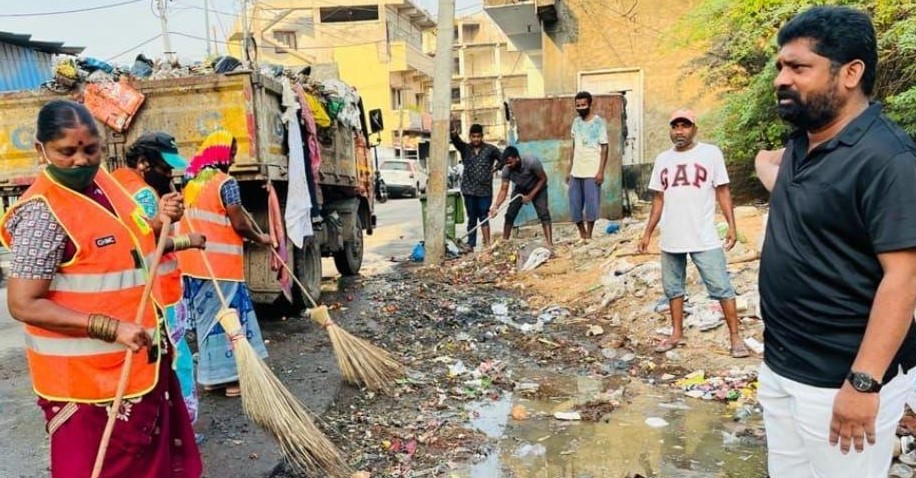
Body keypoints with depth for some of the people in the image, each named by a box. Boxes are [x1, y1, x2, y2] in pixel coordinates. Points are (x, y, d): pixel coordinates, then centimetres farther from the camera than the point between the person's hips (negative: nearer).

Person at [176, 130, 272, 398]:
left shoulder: (192, 182, 14)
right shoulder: (225, 182, -11)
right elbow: (239, 224, -14)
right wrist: (260, 239, 2)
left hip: (193, 262, 8)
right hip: (220, 264, -8)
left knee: (207, 318, 14)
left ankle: (212, 376, 21)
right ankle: (231, 377, 6)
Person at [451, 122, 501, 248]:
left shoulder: (490, 149, 1)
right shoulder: (464, 148, 4)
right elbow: (456, 140, -15)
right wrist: (453, 132, -36)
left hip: (485, 189, -2)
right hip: (469, 189, 2)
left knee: (483, 216, -1)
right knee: (471, 218, 9)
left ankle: (487, 243, 1)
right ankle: (471, 245, 14)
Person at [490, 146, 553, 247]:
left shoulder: (531, 162, -36)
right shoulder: (506, 170, -25)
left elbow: (543, 179, -24)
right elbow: (503, 190, -22)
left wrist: (530, 196, -28)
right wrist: (496, 207, -37)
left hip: (538, 188, -3)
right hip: (520, 189, 4)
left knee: (544, 214, -19)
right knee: (509, 215, -4)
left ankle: (550, 244, -22)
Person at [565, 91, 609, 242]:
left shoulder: (599, 122, -7)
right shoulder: (576, 122, 9)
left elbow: (604, 148, -8)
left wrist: (601, 171, -15)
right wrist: (569, 170, 12)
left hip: (592, 172, -5)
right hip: (576, 172, 5)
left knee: (591, 204, -1)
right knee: (574, 205, 6)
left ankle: (589, 235, 12)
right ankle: (582, 234, 21)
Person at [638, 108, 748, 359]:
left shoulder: (710, 153, -3)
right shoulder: (662, 159, 9)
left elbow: (722, 191, -2)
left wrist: (732, 225, -9)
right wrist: (647, 233, 12)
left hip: (704, 238, -4)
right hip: (671, 239, 5)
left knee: (721, 287, 0)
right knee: (673, 287, 14)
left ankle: (735, 336, 10)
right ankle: (677, 334, 27)